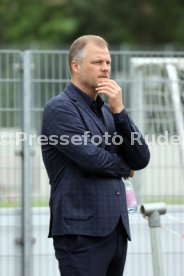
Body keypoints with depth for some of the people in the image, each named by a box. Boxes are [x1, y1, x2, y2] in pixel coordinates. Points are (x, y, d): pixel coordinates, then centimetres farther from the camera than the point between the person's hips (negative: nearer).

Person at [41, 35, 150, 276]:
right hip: (82, 231, -7)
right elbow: (92, 158, -16)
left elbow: (141, 160, 7)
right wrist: (124, 167, 5)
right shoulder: (59, 109, -6)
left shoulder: (108, 111, 18)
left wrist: (119, 110, -3)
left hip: (116, 229, 7)